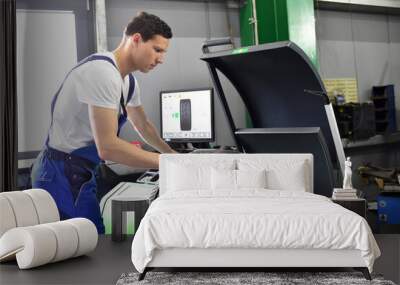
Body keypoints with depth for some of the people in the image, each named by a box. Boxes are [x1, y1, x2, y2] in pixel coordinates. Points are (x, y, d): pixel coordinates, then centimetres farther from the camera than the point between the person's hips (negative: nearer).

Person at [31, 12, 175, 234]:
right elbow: (107, 147, -28)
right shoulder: (103, 72, -22)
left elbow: (143, 125, 25)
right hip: (62, 174, -9)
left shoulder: (128, 81, 8)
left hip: (79, 172, 9)